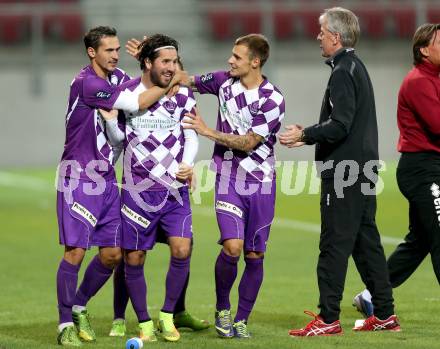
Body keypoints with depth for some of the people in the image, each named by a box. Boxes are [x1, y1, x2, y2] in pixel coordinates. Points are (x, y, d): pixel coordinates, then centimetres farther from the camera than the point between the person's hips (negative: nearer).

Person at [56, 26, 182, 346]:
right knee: (75, 251, -9)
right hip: (79, 179, -8)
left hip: (107, 180, 8)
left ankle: (79, 307, 25)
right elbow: (136, 103, -19)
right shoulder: (87, 83, -17)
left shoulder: (119, 78, 8)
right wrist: (170, 85, -11)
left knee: (112, 254, 6)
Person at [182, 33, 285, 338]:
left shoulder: (273, 99, -10)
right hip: (228, 178, 1)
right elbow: (186, 80, 17)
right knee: (232, 247, -16)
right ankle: (222, 309, 6)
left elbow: (249, 142, -12)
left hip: (260, 179, -1)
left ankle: (242, 320, 17)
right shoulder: (224, 81, 2)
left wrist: (208, 132, -13)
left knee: (254, 255, 3)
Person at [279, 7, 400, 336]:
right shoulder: (357, 67, 17)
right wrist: (309, 134, 19)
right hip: (364, 169, 10)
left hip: (344, 173, -10)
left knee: (334, 244, -6)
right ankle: (385, 314, 15)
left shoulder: (343, 73, -14)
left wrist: (305, 135, -13)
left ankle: (328, 319, -5)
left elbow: (339, 126, -22)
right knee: (366, 241, 13)